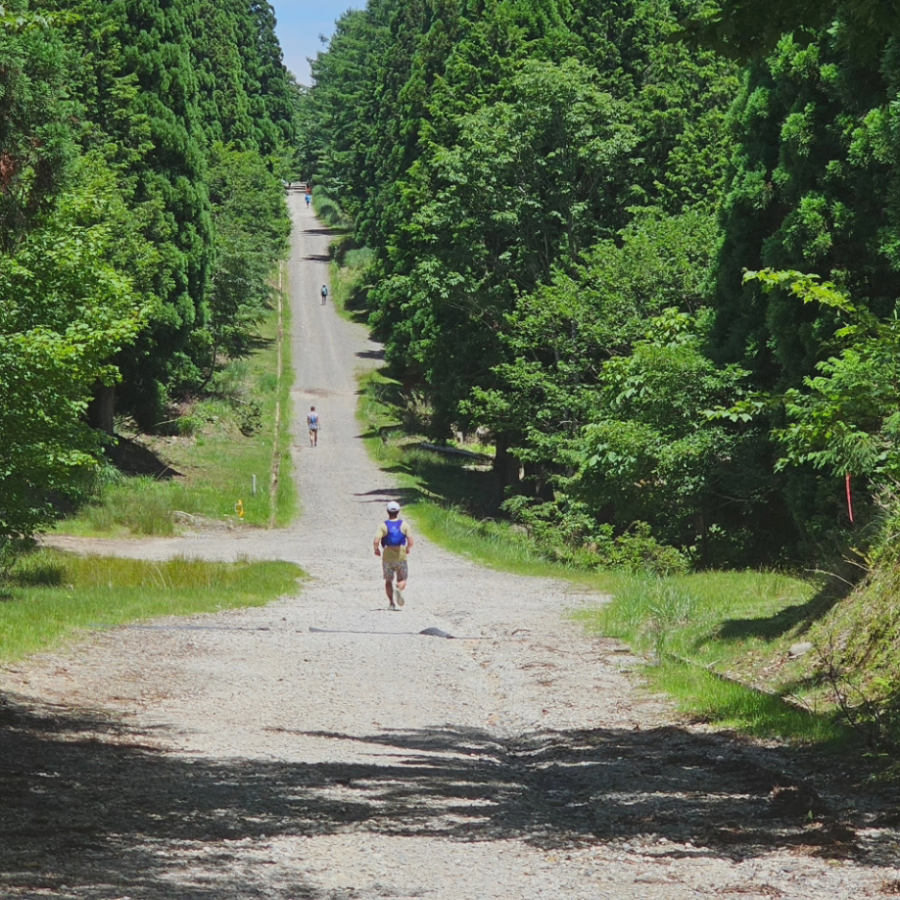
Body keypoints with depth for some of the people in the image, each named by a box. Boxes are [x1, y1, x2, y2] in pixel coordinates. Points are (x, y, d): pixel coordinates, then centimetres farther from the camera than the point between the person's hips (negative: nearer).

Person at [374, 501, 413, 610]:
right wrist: (408, 549, 11)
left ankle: (392, 603, 4)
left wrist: (377, 549, 3)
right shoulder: (404, 525, -3)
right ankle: (399, 589, -24)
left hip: (387, 557, 0)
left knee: (388, 581, 14)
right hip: (401, 557, 0)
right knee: (402, 580, 10)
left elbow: (376, 541, -17)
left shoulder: (383, 526, -6)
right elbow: (410, 541, -9)